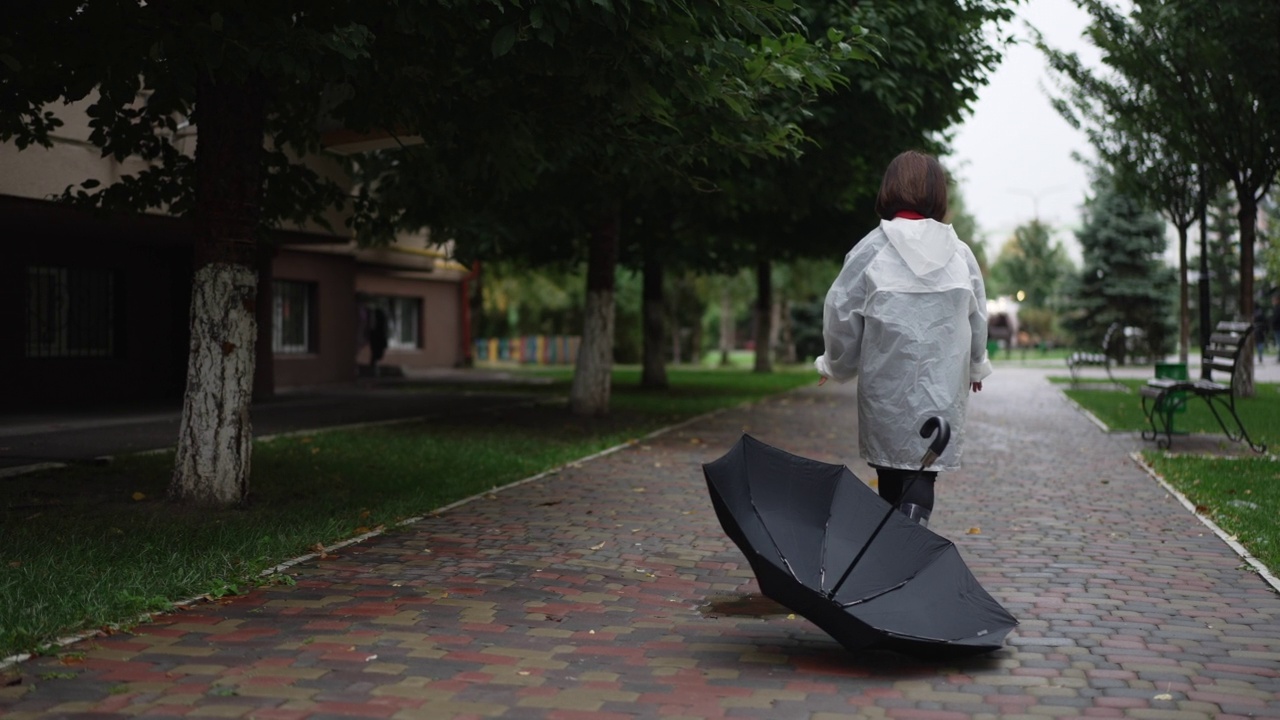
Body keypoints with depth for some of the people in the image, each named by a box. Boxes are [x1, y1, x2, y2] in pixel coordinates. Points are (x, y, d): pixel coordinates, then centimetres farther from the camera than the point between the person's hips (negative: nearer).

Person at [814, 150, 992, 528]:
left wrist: (834, 366, 17)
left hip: (886, 388, -1)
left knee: (892, 480, 13)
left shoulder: (871, 249, -6)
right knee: (921, 480, 0)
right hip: (942, 389, 1)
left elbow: (841, 317, -2)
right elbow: (978, 319, 12)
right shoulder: (960, 253, 2)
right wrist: (976, 367, 30)